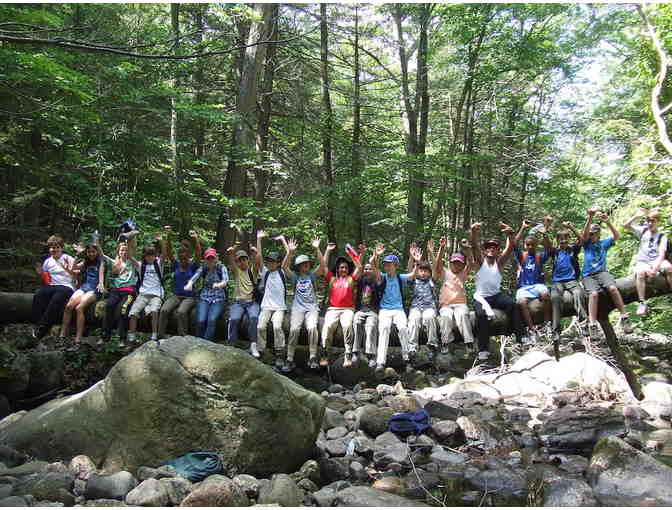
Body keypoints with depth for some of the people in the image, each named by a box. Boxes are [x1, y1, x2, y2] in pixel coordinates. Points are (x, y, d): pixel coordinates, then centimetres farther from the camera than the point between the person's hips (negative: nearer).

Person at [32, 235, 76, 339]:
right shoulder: (47, 261, 15)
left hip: (66, 287, -4)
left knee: (57, 298, -37)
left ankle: (42, 328, -31)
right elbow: (45, 280, 23)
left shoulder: (68, 259, 2)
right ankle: (37, 327, -28)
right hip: (52, 286, 4)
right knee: (38, 295, -29)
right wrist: (40, 273, 2)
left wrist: (71, 271, -21)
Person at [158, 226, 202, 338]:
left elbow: (198, 254, -17)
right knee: (164, 310, -26)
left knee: (181, 311, -33)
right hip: (176, 295, 3)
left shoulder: (193, 265, 1)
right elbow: (168, 252, -7)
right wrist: (168, 236, -23)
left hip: (189, 297, -3)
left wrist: (196, 239, -33)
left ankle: (182, 337, -22)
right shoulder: (175, 265, 6)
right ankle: (160, 336, -18)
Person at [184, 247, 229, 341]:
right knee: (200, 321, -23)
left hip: (219, 299, -2)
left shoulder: (221, 268, 0)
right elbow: (194, 277, -11)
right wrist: (189, 284, -35)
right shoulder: (203, 268, 7)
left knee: (212, 320, -28)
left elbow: (225, 280, -18)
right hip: (204, 298, 2)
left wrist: (219, 284, -43)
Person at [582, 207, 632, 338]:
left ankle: (624, 317, -23)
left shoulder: (604, 243, 15)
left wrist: (608, 223, -19)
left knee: (613, 288, -31)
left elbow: (616, 236, -2)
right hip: (588, 275, -1)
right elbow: (584, 234, -10)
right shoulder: (586, 244, 11)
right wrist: (590, 218, -26)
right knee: (594, 293, -31)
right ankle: (592, 325, -39)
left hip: (602, 272, 1)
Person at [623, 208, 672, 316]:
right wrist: (636, 216, -8)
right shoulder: (643, 231, 10)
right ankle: (642, 303, -37)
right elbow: (626, 226, -1)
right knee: (640, 272, -34)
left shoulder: (662, 236, 3)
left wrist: (655, 268, -27)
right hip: (642, 262, 0)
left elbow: (661, 254, -11)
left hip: (657, 261, 0)